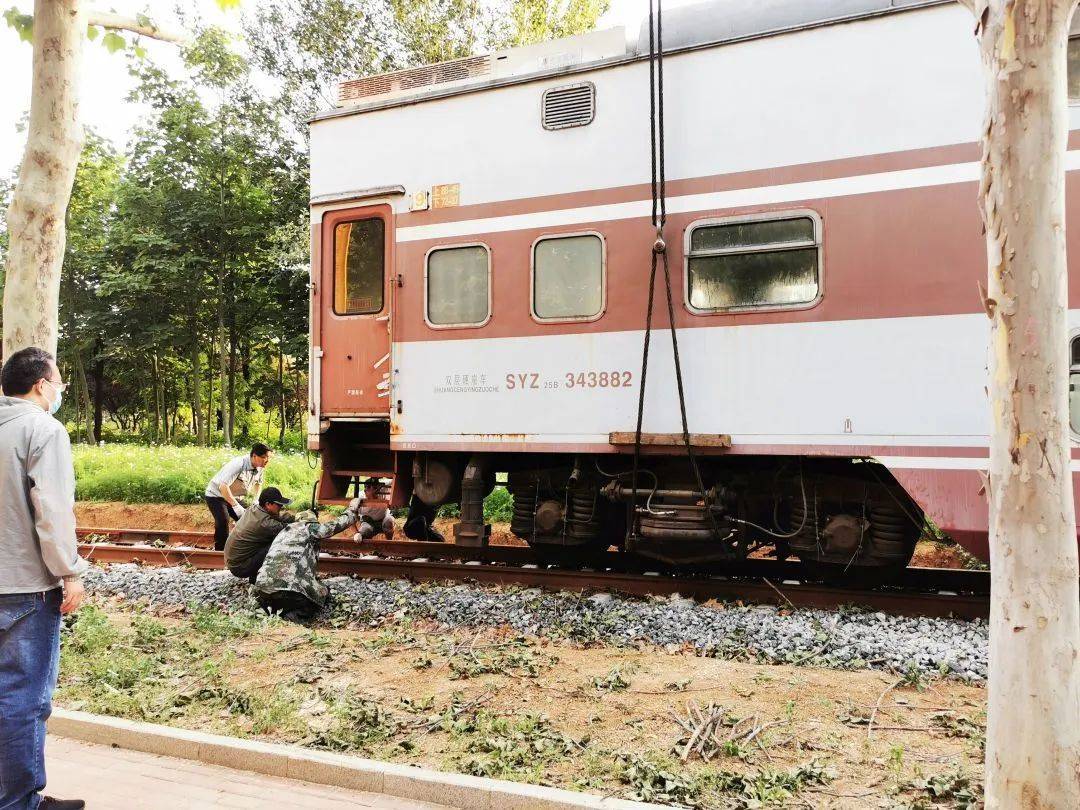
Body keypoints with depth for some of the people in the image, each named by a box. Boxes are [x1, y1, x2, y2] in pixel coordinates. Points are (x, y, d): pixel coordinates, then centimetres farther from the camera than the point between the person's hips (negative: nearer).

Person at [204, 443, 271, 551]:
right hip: (216, 495, -8)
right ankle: (220, 551, -15)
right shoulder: (239, 464, -33)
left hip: (233, 497, 8)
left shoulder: (260, 468, -8)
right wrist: (236, 506, -43)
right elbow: (223, 486, -41)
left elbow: (258, 482, 15)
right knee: (223, 522, -26)